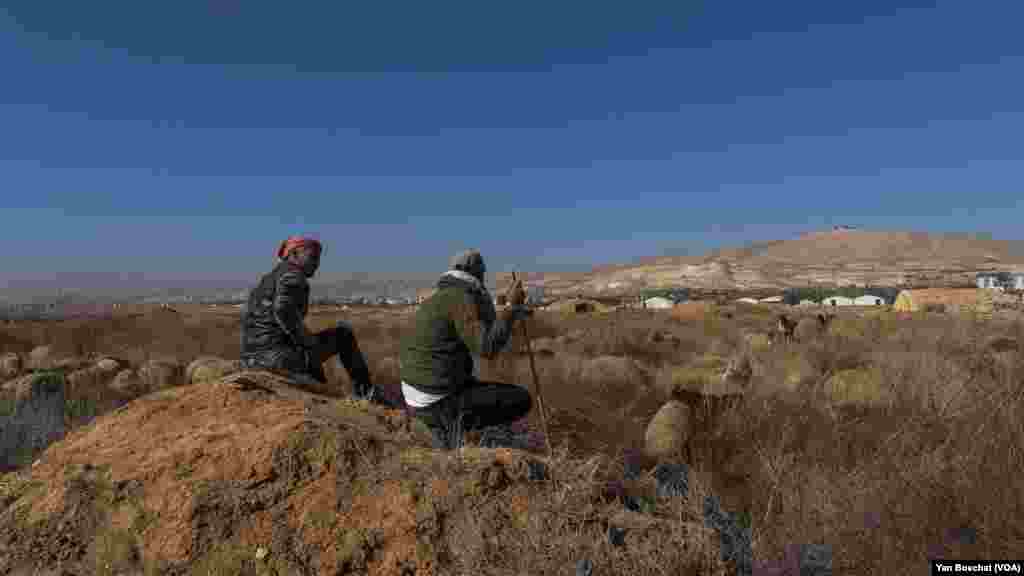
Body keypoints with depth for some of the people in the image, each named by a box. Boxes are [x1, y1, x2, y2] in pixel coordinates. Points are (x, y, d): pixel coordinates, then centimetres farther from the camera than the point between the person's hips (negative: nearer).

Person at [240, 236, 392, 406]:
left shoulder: (268, 280, 22)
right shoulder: (292, 275, -6)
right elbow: (283, 310, -25)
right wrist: (310, 344, -14)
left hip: (253, 357, 9)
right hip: (279, 355, -9)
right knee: (343, 333, 7)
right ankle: (365, 390, 14)